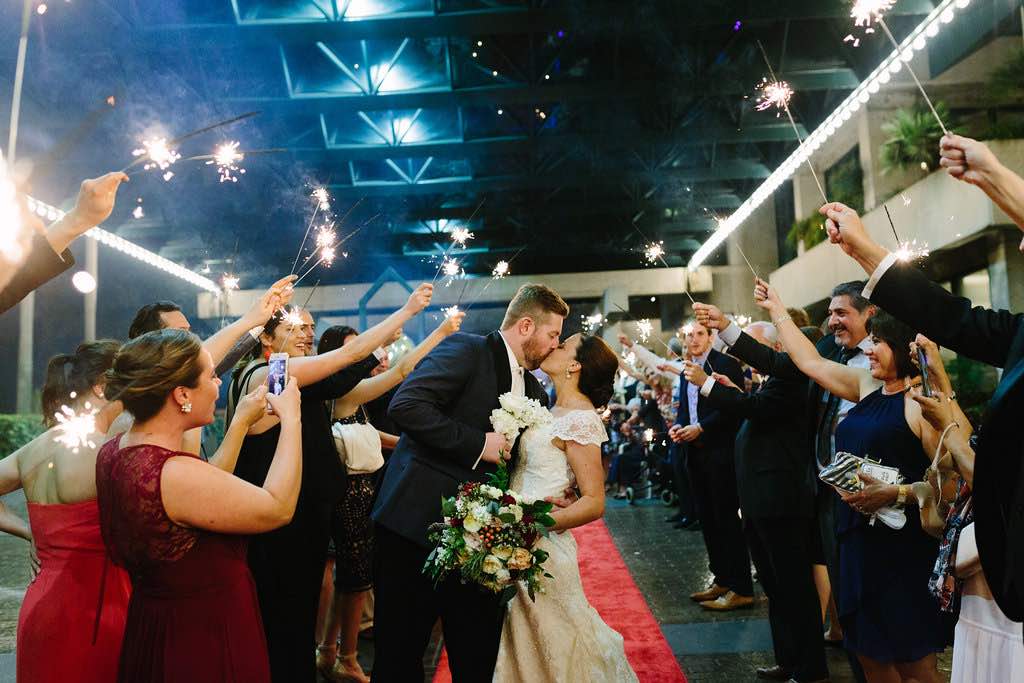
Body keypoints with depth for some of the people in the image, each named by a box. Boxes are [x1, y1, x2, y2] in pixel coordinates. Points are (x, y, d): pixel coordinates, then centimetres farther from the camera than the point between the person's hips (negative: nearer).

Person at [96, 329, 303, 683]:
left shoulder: (114, 451, -3)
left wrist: (241, 422, 9)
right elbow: (278, 508, -23)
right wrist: (291, 419, -14)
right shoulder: (174, 474, -31)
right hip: (204, 643, -9)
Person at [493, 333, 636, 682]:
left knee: (552, 648, 7)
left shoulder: (579, 418, -15)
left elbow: (594, 503, -19)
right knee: (525, 642, 18)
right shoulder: (555, 411, 10)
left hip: (543, 546, -8)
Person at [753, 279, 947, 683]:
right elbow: (811, 362, 16)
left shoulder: (924, 403, -12)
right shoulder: (868, 387, 10)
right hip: (859, 541, 8)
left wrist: (895, 494, -24)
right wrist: (776, 309, 19)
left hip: (904, 547, -7)